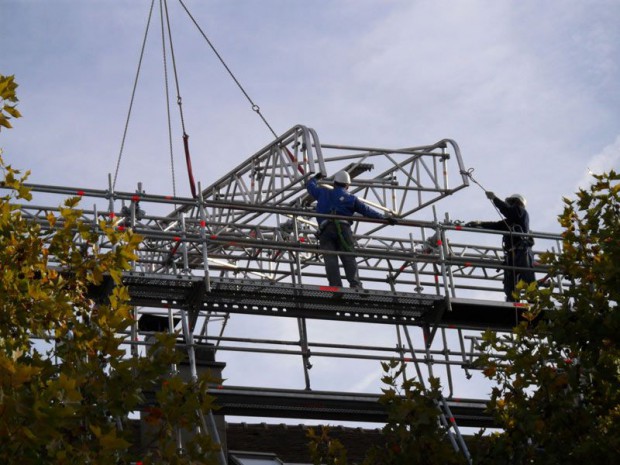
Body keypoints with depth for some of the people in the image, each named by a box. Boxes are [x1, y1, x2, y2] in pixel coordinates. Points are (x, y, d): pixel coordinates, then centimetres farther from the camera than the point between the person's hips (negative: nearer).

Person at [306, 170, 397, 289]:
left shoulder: (323, 193, 26)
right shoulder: (351, 198, 21)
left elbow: (310, 186, 43)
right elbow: (366, 210, 15)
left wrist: (315, 178, 65)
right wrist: (384, 217, 18)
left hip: (325, 229, 1)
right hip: (343, 228, -1)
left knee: (330, 258, -13)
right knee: (348, 257, -6)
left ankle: (335, 285, -28)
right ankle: (355, 284, -24)